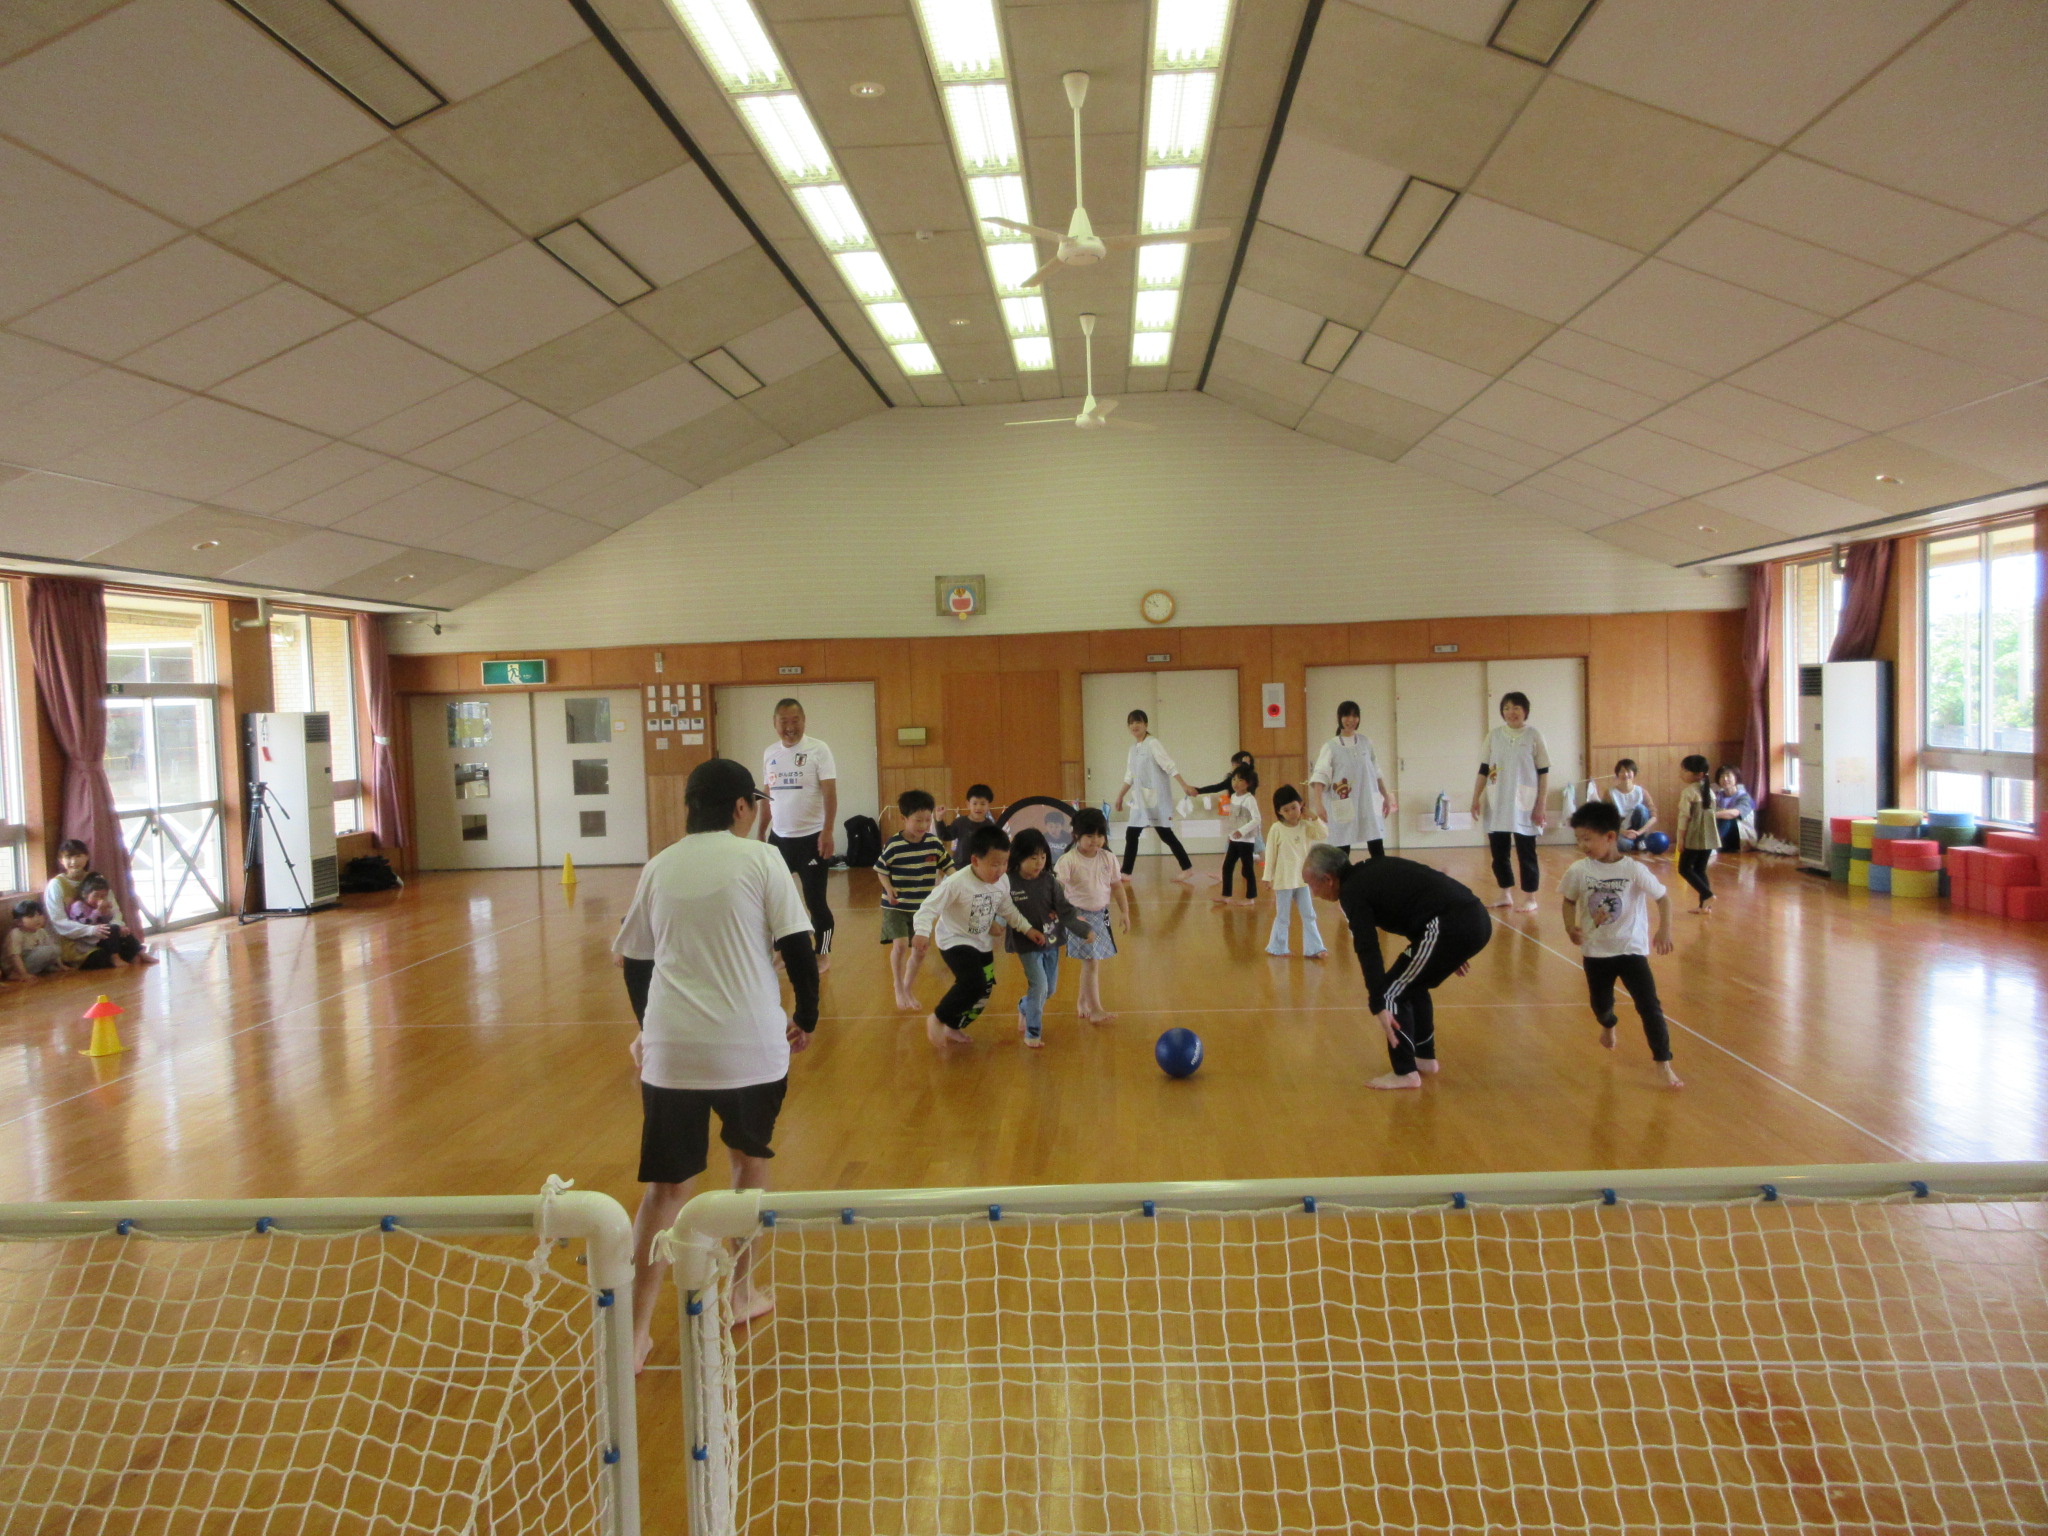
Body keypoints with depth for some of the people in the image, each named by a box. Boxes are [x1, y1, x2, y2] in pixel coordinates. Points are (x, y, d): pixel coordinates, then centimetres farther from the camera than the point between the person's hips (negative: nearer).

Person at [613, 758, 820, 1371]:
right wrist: (806, 1016, 8)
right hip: (751, 1044, -2)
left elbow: (634, 961, 16)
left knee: (666, 1186, 10)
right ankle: (741, 1293, 32)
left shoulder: (658, 868, 8)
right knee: (750, 1160, 22)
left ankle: (636, 1332, 7)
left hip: (670, 1049, 2)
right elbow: (798, 946, -6)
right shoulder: (760, 859, -2)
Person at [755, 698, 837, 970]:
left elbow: (830, 793, -13)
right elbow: (768, 796, 16)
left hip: (811, 838, -5)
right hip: (778, 838, 5)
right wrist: (760, 832, 15)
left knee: (815, 900, 1)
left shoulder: (818, 750, -9)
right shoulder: (769, 754, 7)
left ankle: (823, 955, 16)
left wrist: (827, 832, -20)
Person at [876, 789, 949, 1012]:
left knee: (919, 951, 10)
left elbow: (948, 866, 3)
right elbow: (881, 870, -4)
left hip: (922, 907, 4)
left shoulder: (934, 844, -6)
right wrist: (889, 889, -19)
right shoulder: (893, 846, -15)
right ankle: (899, 989, 3)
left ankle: (908, 988, 34)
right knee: (900, 944, -19)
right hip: (896, 907, -4)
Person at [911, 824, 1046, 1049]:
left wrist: (1028, 928, 7)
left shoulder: (1003, 883, -7)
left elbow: (1008, 910, 11)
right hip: (955, 941, -7)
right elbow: (929, 907, -27)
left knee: (984, 992, 12)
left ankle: (954, 1028, 36)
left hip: (982, 944, 7)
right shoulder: (956, 883, -28)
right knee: (973, 984, -26)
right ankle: (937, 1018, -3)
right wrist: (923, 933, -41)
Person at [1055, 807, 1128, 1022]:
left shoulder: (1108, 859, 1)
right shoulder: (1068, 861, -15)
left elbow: (1117, 886, 10)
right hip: (1079, 916, -5)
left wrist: (1125, 912, 8)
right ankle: (1094, 1009, -1)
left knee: (1092, 962, 11)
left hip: (1101, 914, 5)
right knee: (1091, 962, -8)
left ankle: (1082, 1002, 27)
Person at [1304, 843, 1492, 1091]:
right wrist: (1451, 952, 34)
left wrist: (1379, 1006, -17)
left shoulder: (1352, 891, -5)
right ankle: (1425, 1058, 35)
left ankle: (1405, 1073, 8)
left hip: (1452, 927, -10)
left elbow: (1368, 950, -14)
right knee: (1412, 984, 26)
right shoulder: (1372, 869, 22)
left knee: (1392, 992, 2)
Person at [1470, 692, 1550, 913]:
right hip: (1496, 804, 3)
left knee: (1526, 853, 2)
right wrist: (1476, 799, 2)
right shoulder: (1493, 735, 5)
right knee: (1498, 851, 8)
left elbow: (1544, 772, -2)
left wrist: (1540, 806, -6)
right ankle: (1505, 895, 21)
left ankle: (1530, 898, 13)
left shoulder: (1534, 735, -3)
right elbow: (1483, 770, 8)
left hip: (1524, 805, -3)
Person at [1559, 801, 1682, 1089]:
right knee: (1600, 1004, 20)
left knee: (1649, 1006, -8)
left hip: (1632, 949, -3)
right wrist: (1570, 926, -14)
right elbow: (1569, 901, 4)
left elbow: (1663, 897, -7)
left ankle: (1663, 1063, 3)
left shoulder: (1634, 870, -18)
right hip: (1596, 952, 3)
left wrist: (1664, 930, -19)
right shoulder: (1579, 871, -10)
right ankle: (1607, 1026, 55)